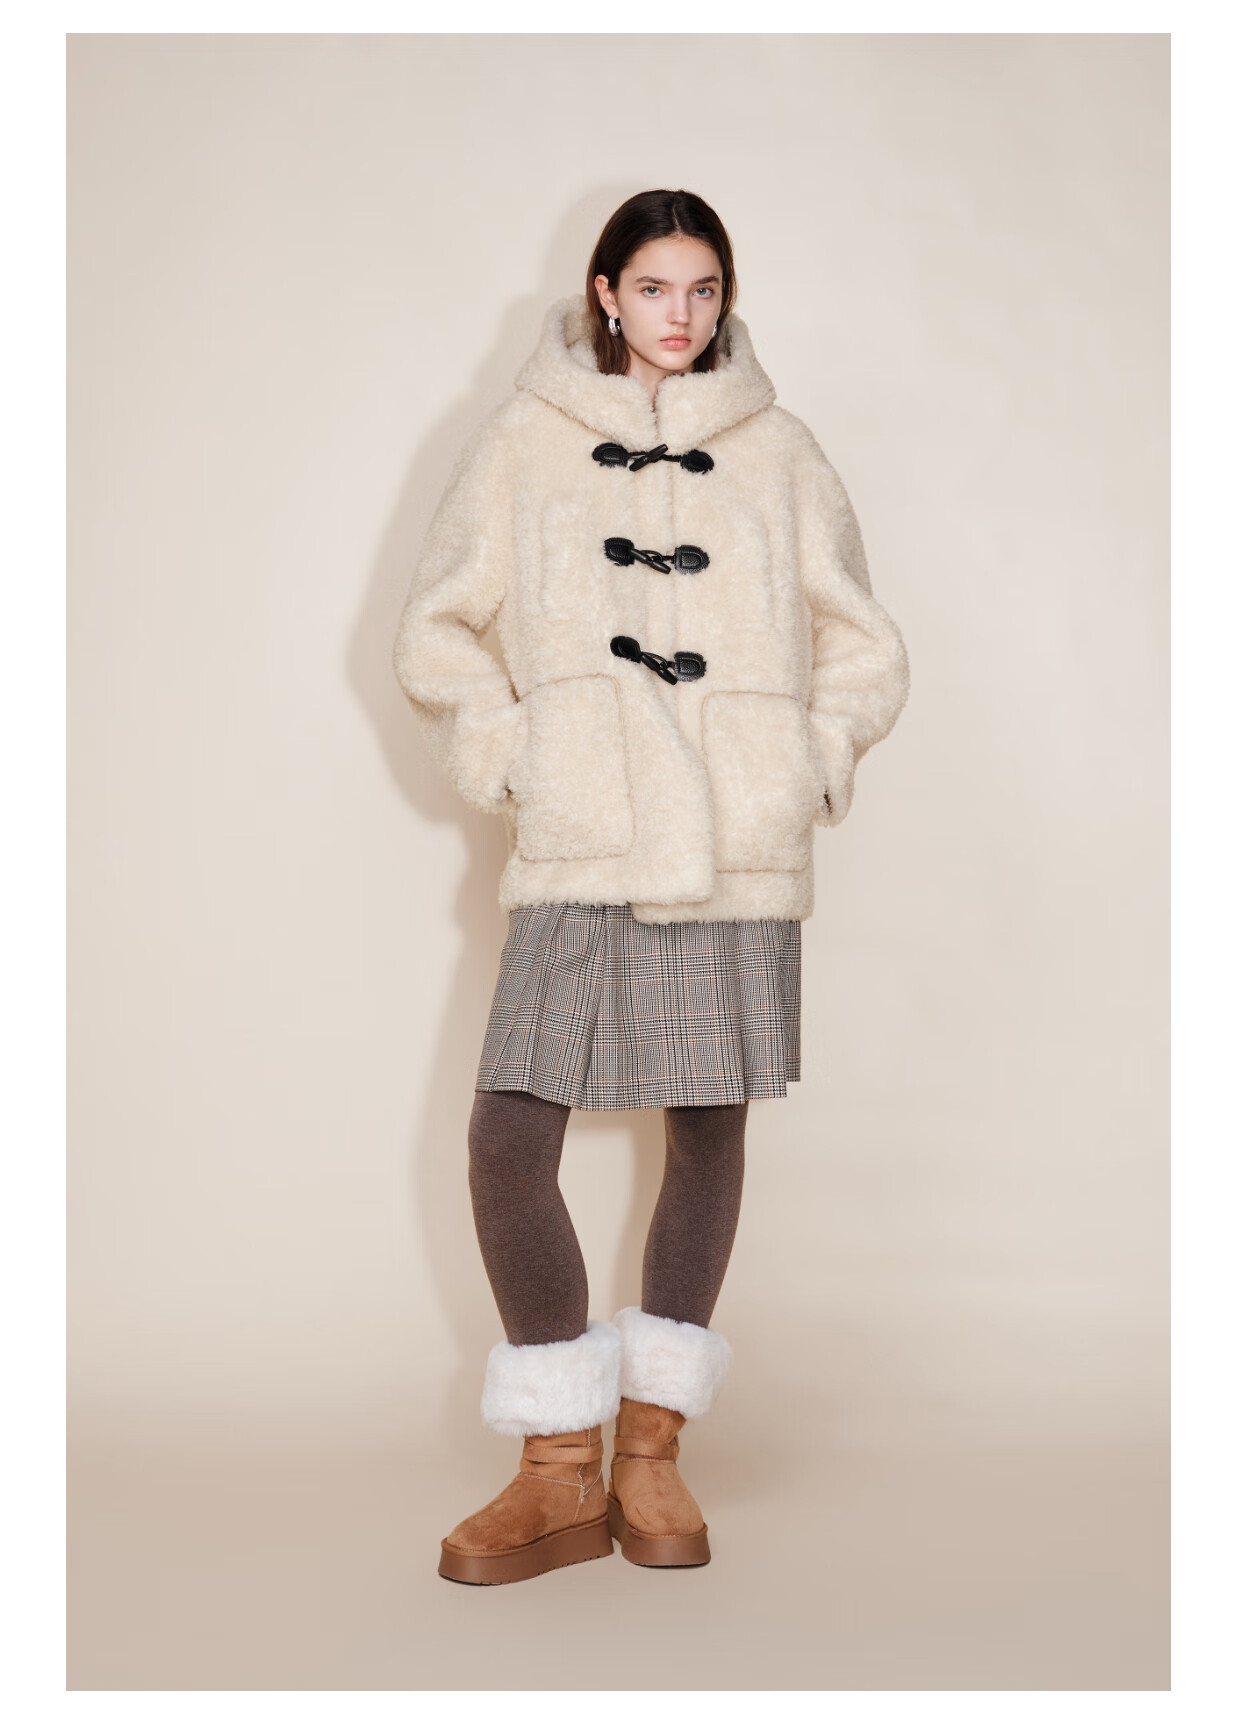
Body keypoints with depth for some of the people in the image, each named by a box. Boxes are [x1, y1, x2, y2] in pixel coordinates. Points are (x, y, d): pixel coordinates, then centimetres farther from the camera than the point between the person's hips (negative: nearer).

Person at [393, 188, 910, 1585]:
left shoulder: (775, 451, 10)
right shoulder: (524, 442, 7)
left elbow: (863, 647, 16)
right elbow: (434, 634, 11)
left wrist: (813, 771, 1)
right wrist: (505, 765, -1)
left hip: (739, 856, 1)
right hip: (578, 855, -1)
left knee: (709, 1133, 6)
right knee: (507, 1145, -8)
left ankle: (649, 1453, 22)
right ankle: (562, 1473, 7)